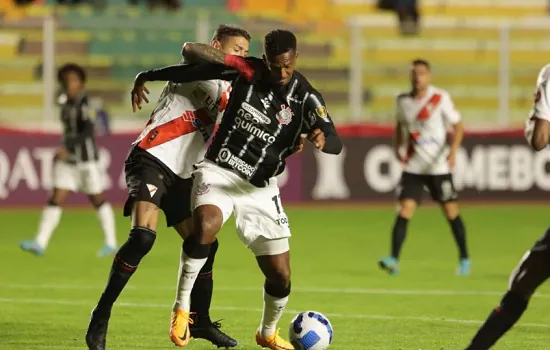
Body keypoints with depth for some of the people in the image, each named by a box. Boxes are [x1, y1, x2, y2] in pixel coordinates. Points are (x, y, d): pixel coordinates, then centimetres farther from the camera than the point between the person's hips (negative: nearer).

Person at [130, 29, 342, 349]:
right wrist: (146, 77, 11)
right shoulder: (247, 71, -8)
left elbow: (335, 143, -22)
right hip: (218, 172, -2)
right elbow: (195, 69, 3)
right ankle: (183, 308, -20)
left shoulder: (306, 98, -9)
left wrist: (322, 139, -47)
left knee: (281, 277, 3)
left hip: (260, 188, 2)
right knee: (206, 226, -36)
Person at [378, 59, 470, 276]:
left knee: (451, 212, 5)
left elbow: (458, 126, -5)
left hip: (438, 166, -2)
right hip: (413, 166, 2)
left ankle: (464, 258, 21)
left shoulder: (440, 98, -8)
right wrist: (398, 148, 7)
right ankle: (394, 260, -15)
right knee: (405, 210, -11)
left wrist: (453, 151, -20)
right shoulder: (403, 101, 3)